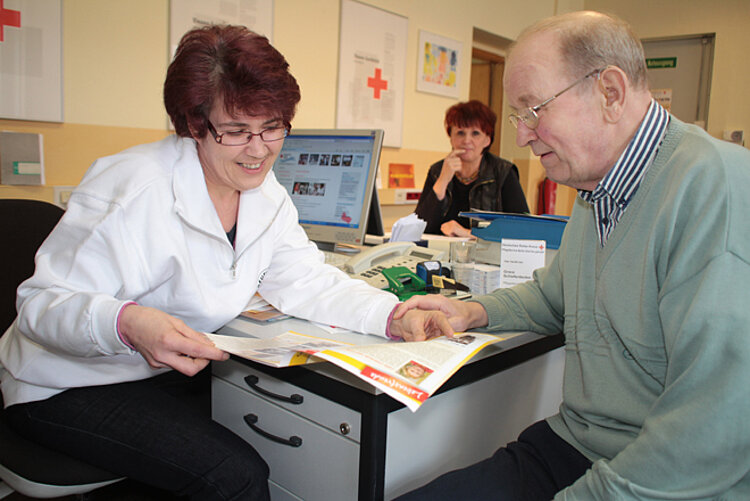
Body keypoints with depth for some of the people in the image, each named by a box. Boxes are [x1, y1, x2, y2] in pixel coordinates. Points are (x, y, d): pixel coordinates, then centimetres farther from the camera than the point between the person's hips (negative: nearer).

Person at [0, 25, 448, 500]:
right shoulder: (134, 186, -24)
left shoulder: (267, 195, -1)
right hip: (72, 387, -6)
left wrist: (394, 316, -24)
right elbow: (42, 301, -23)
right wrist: (126, 324, -44)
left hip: (174, 373, 6)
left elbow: (306, 281, -7)